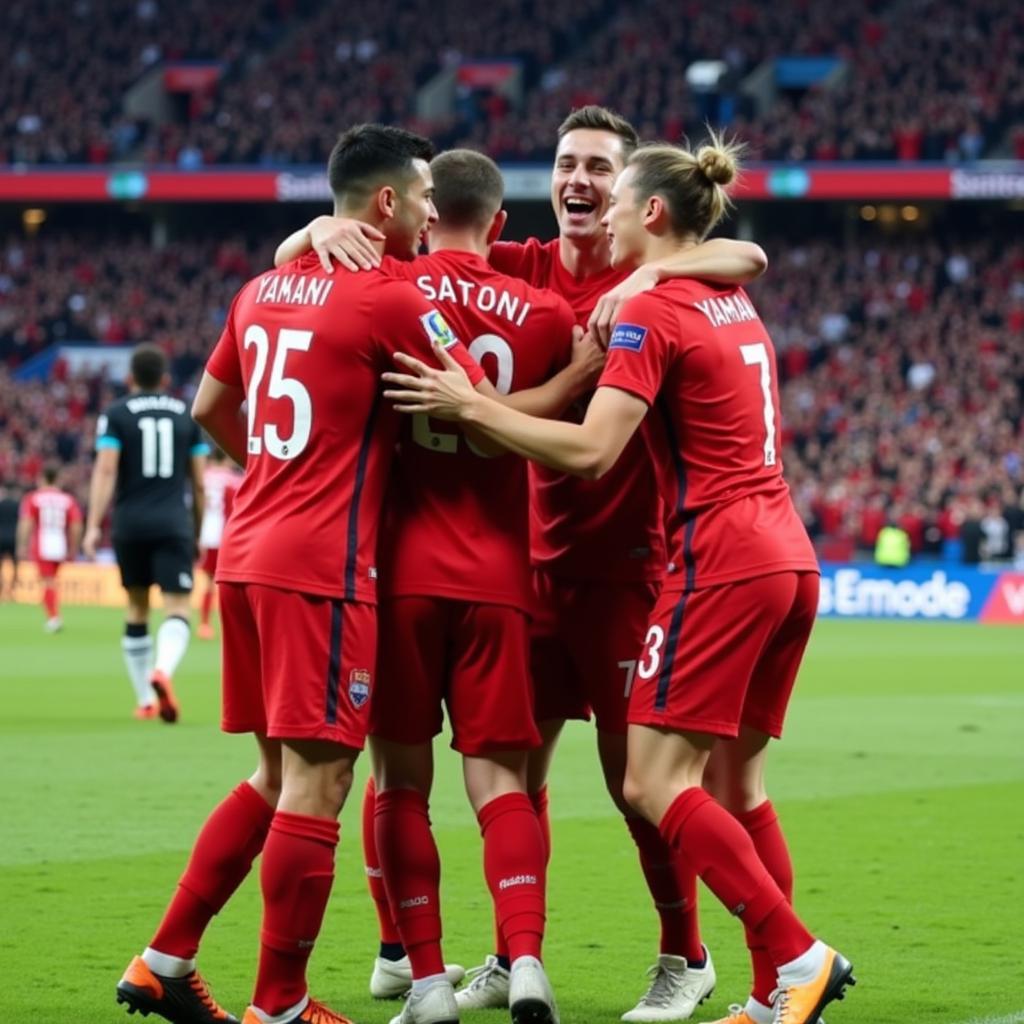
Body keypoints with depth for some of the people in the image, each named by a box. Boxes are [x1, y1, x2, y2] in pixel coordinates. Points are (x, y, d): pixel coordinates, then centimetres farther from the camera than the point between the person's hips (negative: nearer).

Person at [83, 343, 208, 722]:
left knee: (137, 609, 15)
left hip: (130, 524, 0)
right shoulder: (187, 415, 9)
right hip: (174, 524, 0)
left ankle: (145, 698, 18)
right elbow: (199, 481, 10)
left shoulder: (116, 414, 2)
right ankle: (163, 671, -35)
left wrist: (93, 526, -13)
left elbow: (105, 470, -10)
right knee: (178, 609, -5)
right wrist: (198, 531, 21)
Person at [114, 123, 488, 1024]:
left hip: (247, 554, 9)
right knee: (315, 787, -3)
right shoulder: (391, 300, -10)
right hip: (323, 566, -8)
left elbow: (210, 407, 25)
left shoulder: (265, 289, 13)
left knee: (279, 777, 17)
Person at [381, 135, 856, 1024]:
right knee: (737, 784, 10)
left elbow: (589, 451, -18)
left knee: (654, 781, -8)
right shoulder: (734, 306, 15)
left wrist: (469, 404, -15)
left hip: (720, 562, -9)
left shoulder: (651, 313, -10)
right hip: (788, 557, 9)